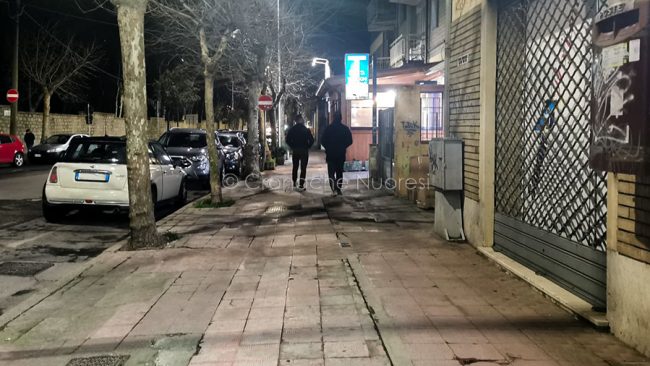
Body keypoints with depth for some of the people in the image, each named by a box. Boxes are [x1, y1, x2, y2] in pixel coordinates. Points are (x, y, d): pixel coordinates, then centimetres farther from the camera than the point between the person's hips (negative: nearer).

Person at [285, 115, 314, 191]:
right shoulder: (306, 130, -7)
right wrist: (307, 147, 6)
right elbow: (311, 140, -9)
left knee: (295, 168, 16)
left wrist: (292, 147, 10)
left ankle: (295, 184, 23)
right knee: (303, 168, -2)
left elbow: (288, 140, -1)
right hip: (304, 150, -3)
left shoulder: (292, 129, 0)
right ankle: (301, 185, -9)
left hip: (295, 150, 3)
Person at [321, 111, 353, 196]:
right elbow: (349, 141, -2)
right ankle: (339, 190, 13)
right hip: (341, 154, 1)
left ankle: (334, 189, -17)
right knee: (339, 172, 13)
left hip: (330, 154, -1)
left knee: (331, 172, 1)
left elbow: (323, 141, -4)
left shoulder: (328, 128, -6)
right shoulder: (345, 128, -4)